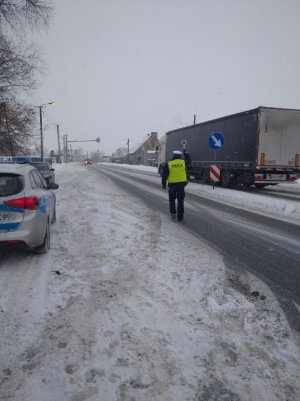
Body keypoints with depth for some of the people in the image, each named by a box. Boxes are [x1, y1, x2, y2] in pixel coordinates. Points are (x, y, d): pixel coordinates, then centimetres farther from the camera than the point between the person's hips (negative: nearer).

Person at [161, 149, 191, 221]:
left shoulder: (168, 164, -5)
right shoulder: (183, 162, -2)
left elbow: (164, 175, -2)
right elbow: (189, 160, 22)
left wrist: (163, 184, 9)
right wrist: (185, 152, 34)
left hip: (172, 184, -1)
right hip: (181, 183, 1)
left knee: (172, 199, 18)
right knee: (180, 200, 7)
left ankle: (173, 213, 15)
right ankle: (180, 216, 8)